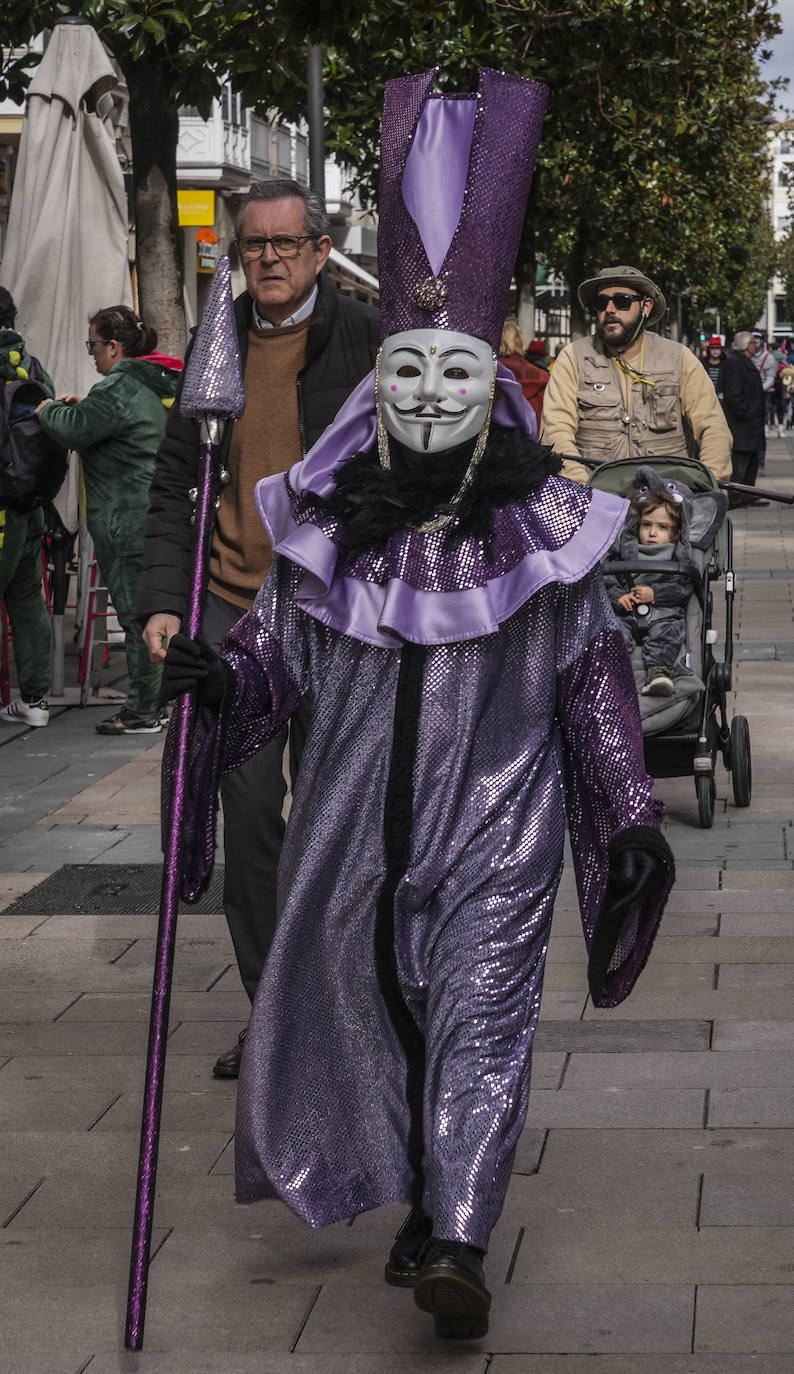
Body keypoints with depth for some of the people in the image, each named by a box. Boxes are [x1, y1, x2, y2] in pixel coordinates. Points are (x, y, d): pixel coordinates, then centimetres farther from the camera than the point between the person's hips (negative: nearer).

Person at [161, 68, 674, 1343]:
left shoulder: (546, 526, -4)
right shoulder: (329, 522, 0)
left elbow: (596, 682, 3)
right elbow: (278, 651, 8)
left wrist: (632, 818, 3)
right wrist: (218, 678, -14)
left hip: (499, 811, -3)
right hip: (361, 809, 3)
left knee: (482, 1006, -9)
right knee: (362, 996, 10)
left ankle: (455, 1245, -11)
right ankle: (431, 1195, 30)